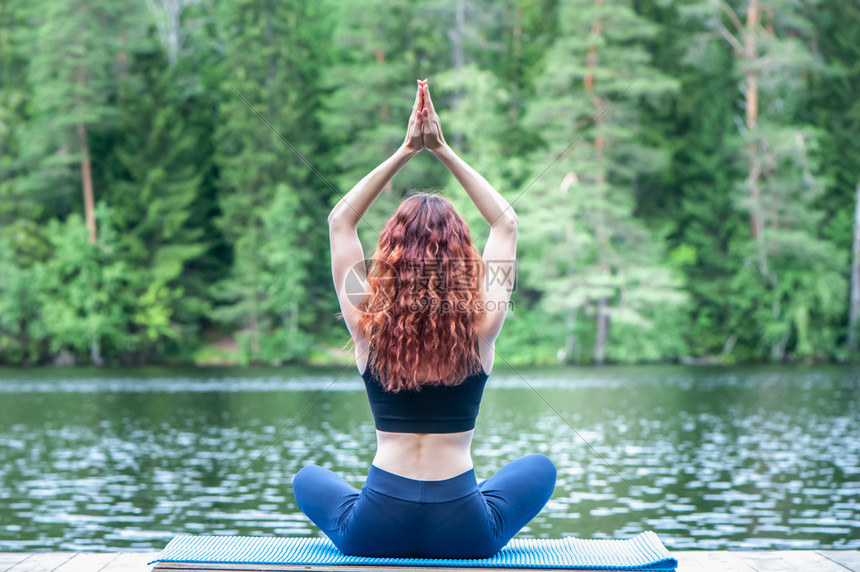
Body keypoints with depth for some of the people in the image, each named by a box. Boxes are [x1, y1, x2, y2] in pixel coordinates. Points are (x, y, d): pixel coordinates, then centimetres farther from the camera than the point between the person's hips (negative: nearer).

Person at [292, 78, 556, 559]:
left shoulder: (369, 326, -4)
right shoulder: (481, 326, -5)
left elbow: (340, 220, 10)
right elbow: (506, 222, 10)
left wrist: (406, 151, 10)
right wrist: (444, 151, 11)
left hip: (375, 533, 0)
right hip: (465, 534, 0)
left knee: (309, 479, 33)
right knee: (541, 468, 29)